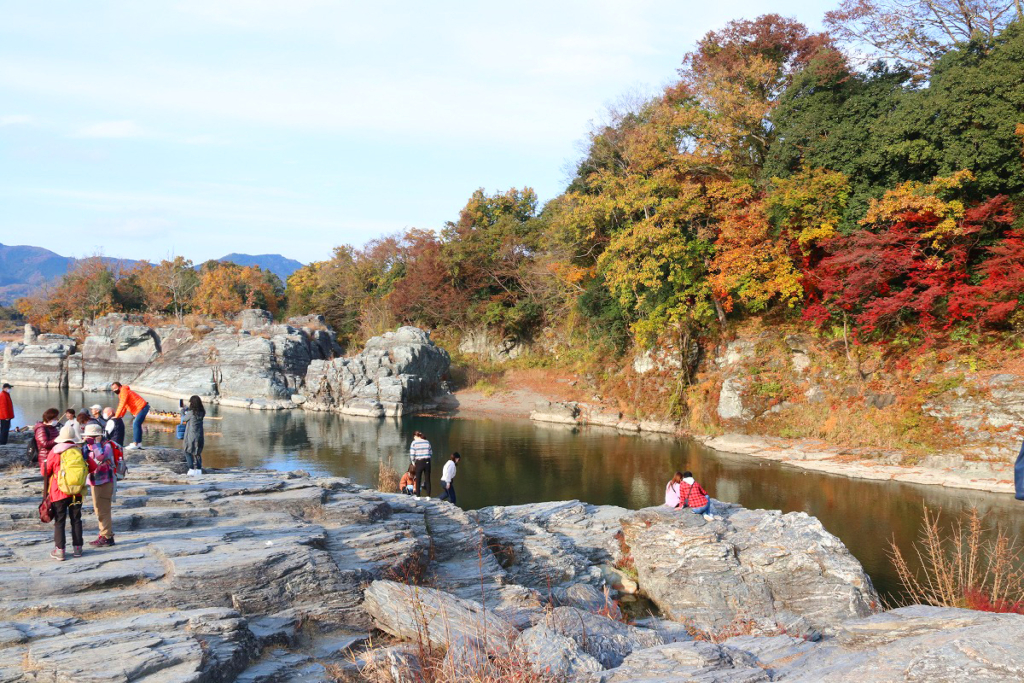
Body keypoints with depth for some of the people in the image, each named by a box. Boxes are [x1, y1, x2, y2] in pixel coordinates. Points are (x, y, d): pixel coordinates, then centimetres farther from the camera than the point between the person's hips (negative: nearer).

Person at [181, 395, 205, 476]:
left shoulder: (191, 412, -18)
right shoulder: (202, 413, 0)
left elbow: (183, 419, 0)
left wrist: (182, 410, 15)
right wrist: (185, 408, 28)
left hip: (191, 436, -6)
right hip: (199, 436, 6)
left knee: (188, 452, 7)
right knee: (198, 453, 14)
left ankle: (192, 469, 0)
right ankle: (199, 469, 13)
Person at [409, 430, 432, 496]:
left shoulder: (414, 443, -4)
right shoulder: (427, 442, 6)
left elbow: (412, 454, -8)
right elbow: (431, 453, 5)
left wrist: (413, 462, 6)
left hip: (419, 462, -2)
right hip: (427, 462, 2)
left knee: (418, 480, 9)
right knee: (427, 479, 8)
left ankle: (418, 496, 10)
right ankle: (428, 495, 7)